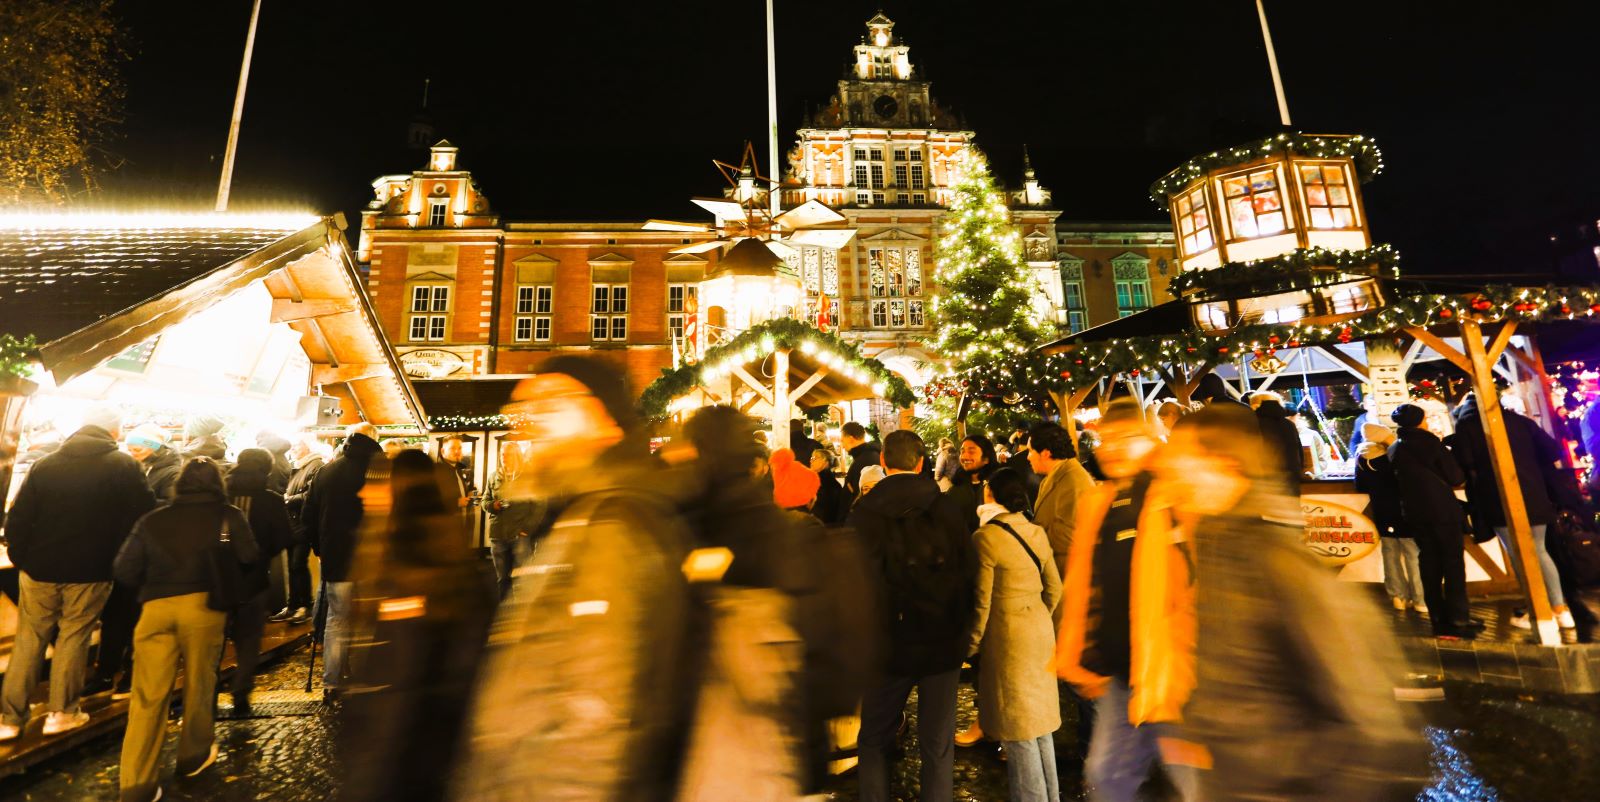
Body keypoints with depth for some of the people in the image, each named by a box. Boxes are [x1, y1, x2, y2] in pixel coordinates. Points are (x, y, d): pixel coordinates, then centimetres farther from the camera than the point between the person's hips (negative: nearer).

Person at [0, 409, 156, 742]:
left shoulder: (44, 465, 0)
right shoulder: (124, 467, -9)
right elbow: (144, 515, -8)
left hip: (40, 567, 3)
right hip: (91, 570, -2)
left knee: (28, 639, 13)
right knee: (73, 636, 10)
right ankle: (61, 712, 17)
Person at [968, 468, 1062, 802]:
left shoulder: (986, 537, -18)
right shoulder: (1038, 533, 2)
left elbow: (981, 602, -15)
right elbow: (1054, 589, 9)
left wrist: (971, 645, -4)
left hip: (1009, 639, -7)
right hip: (1041, 633, 7)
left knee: (1018, 730, 7)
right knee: (1039, 719, 21)